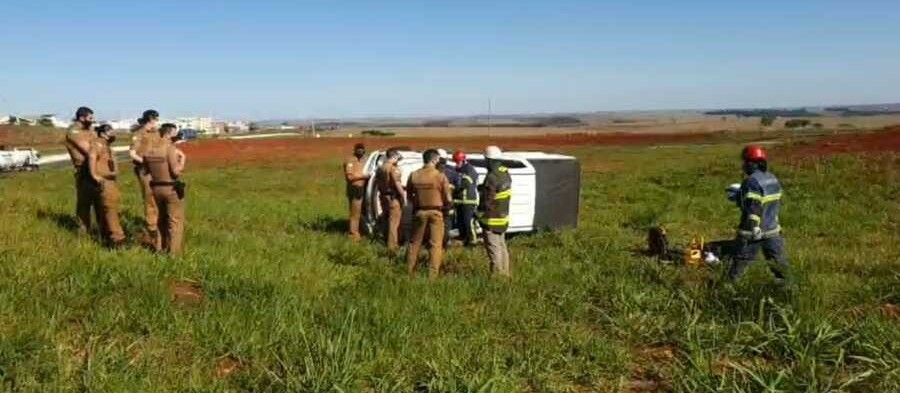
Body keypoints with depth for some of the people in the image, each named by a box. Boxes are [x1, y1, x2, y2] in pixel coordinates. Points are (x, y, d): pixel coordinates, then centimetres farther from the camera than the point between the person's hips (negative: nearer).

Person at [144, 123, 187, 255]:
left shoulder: (149, 148, 4)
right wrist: (182, 159, -7)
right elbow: (176, 171, -22)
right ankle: (175, 252, 0)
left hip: (156, 188, 7)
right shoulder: (170, 148, -17)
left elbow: (146, 170, 11)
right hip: (172, 189, -7)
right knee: (176, 221, 2)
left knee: (162, 219, 22)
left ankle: (161, 248, 29)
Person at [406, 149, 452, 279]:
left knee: (414, 243, 17)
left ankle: (409, 272, 25)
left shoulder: (414, 175, -4)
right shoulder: (440, 176, -13)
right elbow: (448, 199, -10)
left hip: (419, 212, 3)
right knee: (436, 244, 5)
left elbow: (409, 196, 5)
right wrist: (444, 206, 11)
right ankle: (432, 275, 4)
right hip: (435, 212, -3)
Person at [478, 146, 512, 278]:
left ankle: (497, 273, 3)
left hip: (492, 218, -9)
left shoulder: (492, 177, -23)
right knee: (501, 245, 18)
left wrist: (479, 212, -6)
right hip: (503, 216, 9)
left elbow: (487, 201, -22)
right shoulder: (505, 173, 5)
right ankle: (505, 272, 26)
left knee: (493, 248, -2)